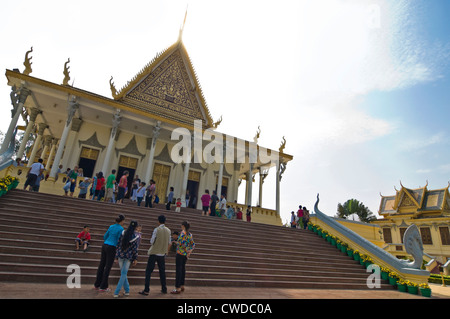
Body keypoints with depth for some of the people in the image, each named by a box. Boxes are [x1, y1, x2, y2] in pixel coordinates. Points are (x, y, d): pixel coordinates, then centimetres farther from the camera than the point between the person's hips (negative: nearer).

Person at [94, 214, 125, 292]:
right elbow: (119, 240, -11)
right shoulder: (121, 229, -10)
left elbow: (105, 236, 15)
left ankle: (97, 285, 25)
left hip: (104, 246, 7)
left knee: (101, 265, 14)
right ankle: (103, 287, 10)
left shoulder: (111, 226, 10)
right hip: (111, 248, -7)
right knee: (108, 267, 2)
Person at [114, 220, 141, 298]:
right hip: (129, 257, -3)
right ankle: (116, 292, 2)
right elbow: (135, 249, -6)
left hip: (120, 255, 3)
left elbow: (118, 244, 3)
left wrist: (117, 256, 12)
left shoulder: (123, 233, 0)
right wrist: (135, 259, 3)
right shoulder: (136, 236, -9)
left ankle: (127, 290, 22)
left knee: (123, 273, 15)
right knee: (124, 273, 4)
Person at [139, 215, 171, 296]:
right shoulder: (168, 230, 1)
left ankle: (146, 290, 1)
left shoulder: (156, 230, -13)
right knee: (162, 271, 15)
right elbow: (169, 243, 8)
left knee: (148, 271, 3)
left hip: (154, 253, -5)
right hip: (162, 254, 5)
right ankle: (164, 289, 22)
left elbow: (152, 242, -10)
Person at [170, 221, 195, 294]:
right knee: (182, 269, 15)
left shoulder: (183, 232, -10)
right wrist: (190, 251, 2)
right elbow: (193, 244, 11)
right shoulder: (190, 234, 11)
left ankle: (177, 288, 0)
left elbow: (182, 242, -22)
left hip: (180, 253, -8)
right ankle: (182, 286, 24)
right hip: (185, 255, 8)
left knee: (178, 270, -3)